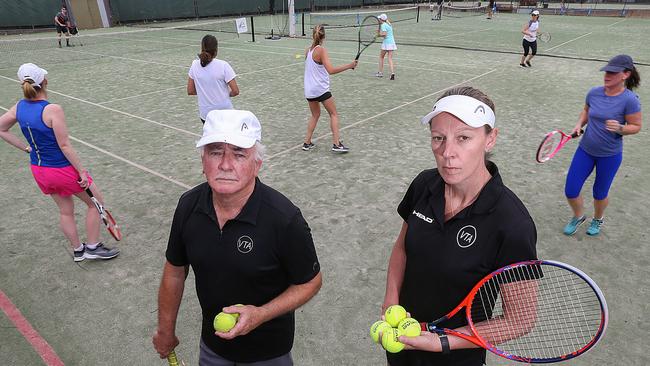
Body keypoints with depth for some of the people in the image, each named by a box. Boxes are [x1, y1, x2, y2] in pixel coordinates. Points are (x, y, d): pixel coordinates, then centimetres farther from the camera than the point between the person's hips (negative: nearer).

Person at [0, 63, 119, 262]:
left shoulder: (19, 107, -3)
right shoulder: (53, 110, -24)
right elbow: (65, 146, -22)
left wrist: (26, 147, 12)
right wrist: (82, 172, -15)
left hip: (38, 170, 7)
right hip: (63, 169, -7)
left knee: (65, 211, 23)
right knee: (95, 202, 15)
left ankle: (78, 250, 36)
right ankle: (93, 247, 22)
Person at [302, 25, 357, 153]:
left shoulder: (308, 50, 6)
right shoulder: (321, 50, -14)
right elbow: (331, 70, -25)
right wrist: (349, 66, -23)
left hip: (309, 90, 7)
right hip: (321, 89, -7)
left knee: (315, 115, 21)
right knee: (334, 114, 6)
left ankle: (307, 143, 18)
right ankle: (336, 144, 0)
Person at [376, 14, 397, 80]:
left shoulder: (383, 25, -8)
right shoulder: (389, 24, 17)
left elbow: (384, 34, -20)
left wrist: (379, 34, -4)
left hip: (386, 43, -7)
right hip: (392, 42, 7)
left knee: (381, 57, 11)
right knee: (390, 59, 0)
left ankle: (380, 73, 16)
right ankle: (392, 73, -16)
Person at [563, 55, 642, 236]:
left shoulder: (630, 100, -18)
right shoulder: (594, 92, -6)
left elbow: (636, 126, -9)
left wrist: (619, 128, -29)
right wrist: (579, 124, -4)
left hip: (610, 155, -3)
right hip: (585, 150, 3)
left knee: (600, 193, 15)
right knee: (570, 191, 2)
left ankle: (598, 219, 46)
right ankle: (578, 217, 32)